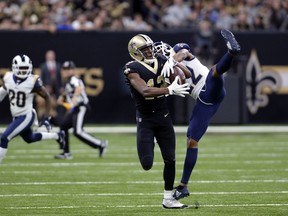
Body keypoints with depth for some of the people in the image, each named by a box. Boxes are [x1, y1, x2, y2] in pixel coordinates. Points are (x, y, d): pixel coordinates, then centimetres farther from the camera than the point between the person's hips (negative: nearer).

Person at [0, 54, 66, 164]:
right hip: (16, 117, 7)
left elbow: (47, 97, -9)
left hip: (26, 116, -7)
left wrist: (46, 118, -10)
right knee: (29, 139, 27)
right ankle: (57, 136, 46)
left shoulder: (33, 82, -21)